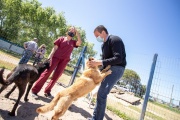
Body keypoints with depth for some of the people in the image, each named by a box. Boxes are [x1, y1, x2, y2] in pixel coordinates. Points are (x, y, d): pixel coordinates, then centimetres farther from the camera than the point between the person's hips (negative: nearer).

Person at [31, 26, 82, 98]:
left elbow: (79, 43, -7)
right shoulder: (61, 39, 6)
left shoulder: (73, 42, 12)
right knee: (47, 72, -7)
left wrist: (77, 32, -3)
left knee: (56, 76, 4)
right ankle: (35, 90, -3)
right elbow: (55, 48, 2)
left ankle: (47, 91, 15)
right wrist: (49, 57, -8)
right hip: (56, 57, -3)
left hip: (64, 60, 3)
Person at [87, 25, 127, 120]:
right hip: (108, 69, 10)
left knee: (101, 93, -16)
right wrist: (96, 62, 0)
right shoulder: (104, 44, 14)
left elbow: (118, 59, -25)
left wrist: (99, 62, -26)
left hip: (116, 69, -9)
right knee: (101, 93, 11)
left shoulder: (115, 40, -14)